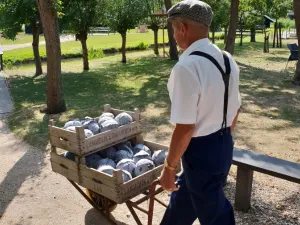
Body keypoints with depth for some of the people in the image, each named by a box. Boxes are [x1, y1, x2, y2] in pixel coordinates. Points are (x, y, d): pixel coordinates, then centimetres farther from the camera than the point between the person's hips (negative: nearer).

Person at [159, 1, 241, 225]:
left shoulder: (187, 67, -25)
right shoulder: (227, 60, 2)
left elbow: (185, 128, -25)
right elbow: (235, 110, 11)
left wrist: (169, 167, -13)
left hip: (200, 150, -8)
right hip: (224, 145, 8)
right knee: (184, 195, 27)